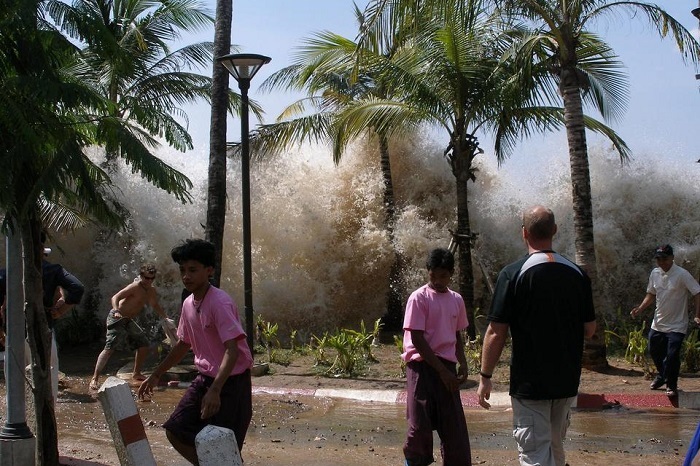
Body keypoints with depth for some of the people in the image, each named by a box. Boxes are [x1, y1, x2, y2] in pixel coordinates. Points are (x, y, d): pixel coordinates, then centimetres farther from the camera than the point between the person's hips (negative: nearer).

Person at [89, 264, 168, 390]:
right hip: (117, 318, -9)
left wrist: (165, 318, 16)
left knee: (143, 343, 12)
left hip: (127, 321, 9)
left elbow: (155, 306, 27)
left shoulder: (152, 292, 8)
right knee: (110, 347, -18)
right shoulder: (135, 287, -18)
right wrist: (116, 311, -44)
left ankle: (136, 374, 27)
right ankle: (95, 379, -21)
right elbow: (115, 297, -26)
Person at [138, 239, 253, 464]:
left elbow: (232, 350, -29)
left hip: (230, 381, -8)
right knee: (175, 431, 6)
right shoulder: (188, 304, 4)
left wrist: (215, 391, -39)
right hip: (205, 378, 8)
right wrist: (156, 375, 21)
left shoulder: (220, 303, -22)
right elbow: (183, 344, 19)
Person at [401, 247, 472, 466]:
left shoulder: (456, 300, 10)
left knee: (454, 423, 3)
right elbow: (417, 339, -12)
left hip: (446, 367, 5)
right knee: (420, 422, -4)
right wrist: (442, 370, -14)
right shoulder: (419, 298, -8)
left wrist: (462, 363, 3)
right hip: (422, 365, -5)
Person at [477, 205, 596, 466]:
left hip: (529, 383, -5)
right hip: (567, 381, 5)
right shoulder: (577, 274, 1)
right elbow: (589, 330, 7)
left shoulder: (513, 274, -13)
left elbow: (496, 333, -14)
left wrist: (485, 377, -5)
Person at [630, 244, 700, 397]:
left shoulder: (682, 274, -18)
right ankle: (662, 376, 42)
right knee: (654, 351, 17)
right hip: (658, 323, 6)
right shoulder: (655, 273, 2)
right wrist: (640, 308, -1)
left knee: (672, 356, -8)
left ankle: (671, 385, 12)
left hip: (676, 326, -6)